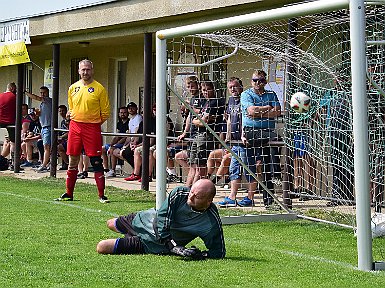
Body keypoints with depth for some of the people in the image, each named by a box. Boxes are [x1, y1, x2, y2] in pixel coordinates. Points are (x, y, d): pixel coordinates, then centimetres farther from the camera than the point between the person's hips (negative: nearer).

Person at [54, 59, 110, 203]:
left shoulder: (99, 88, -5)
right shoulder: (73, 88, 10)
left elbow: (105, 112, -1)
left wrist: (93, 124, 1)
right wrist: (75, 119, 14)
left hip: (92, 128, -4)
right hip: (75, 126, 4)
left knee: (96, 162, -5)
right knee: (72, 161, 8)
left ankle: (101, 194, -1)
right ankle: (69, 193, 17)